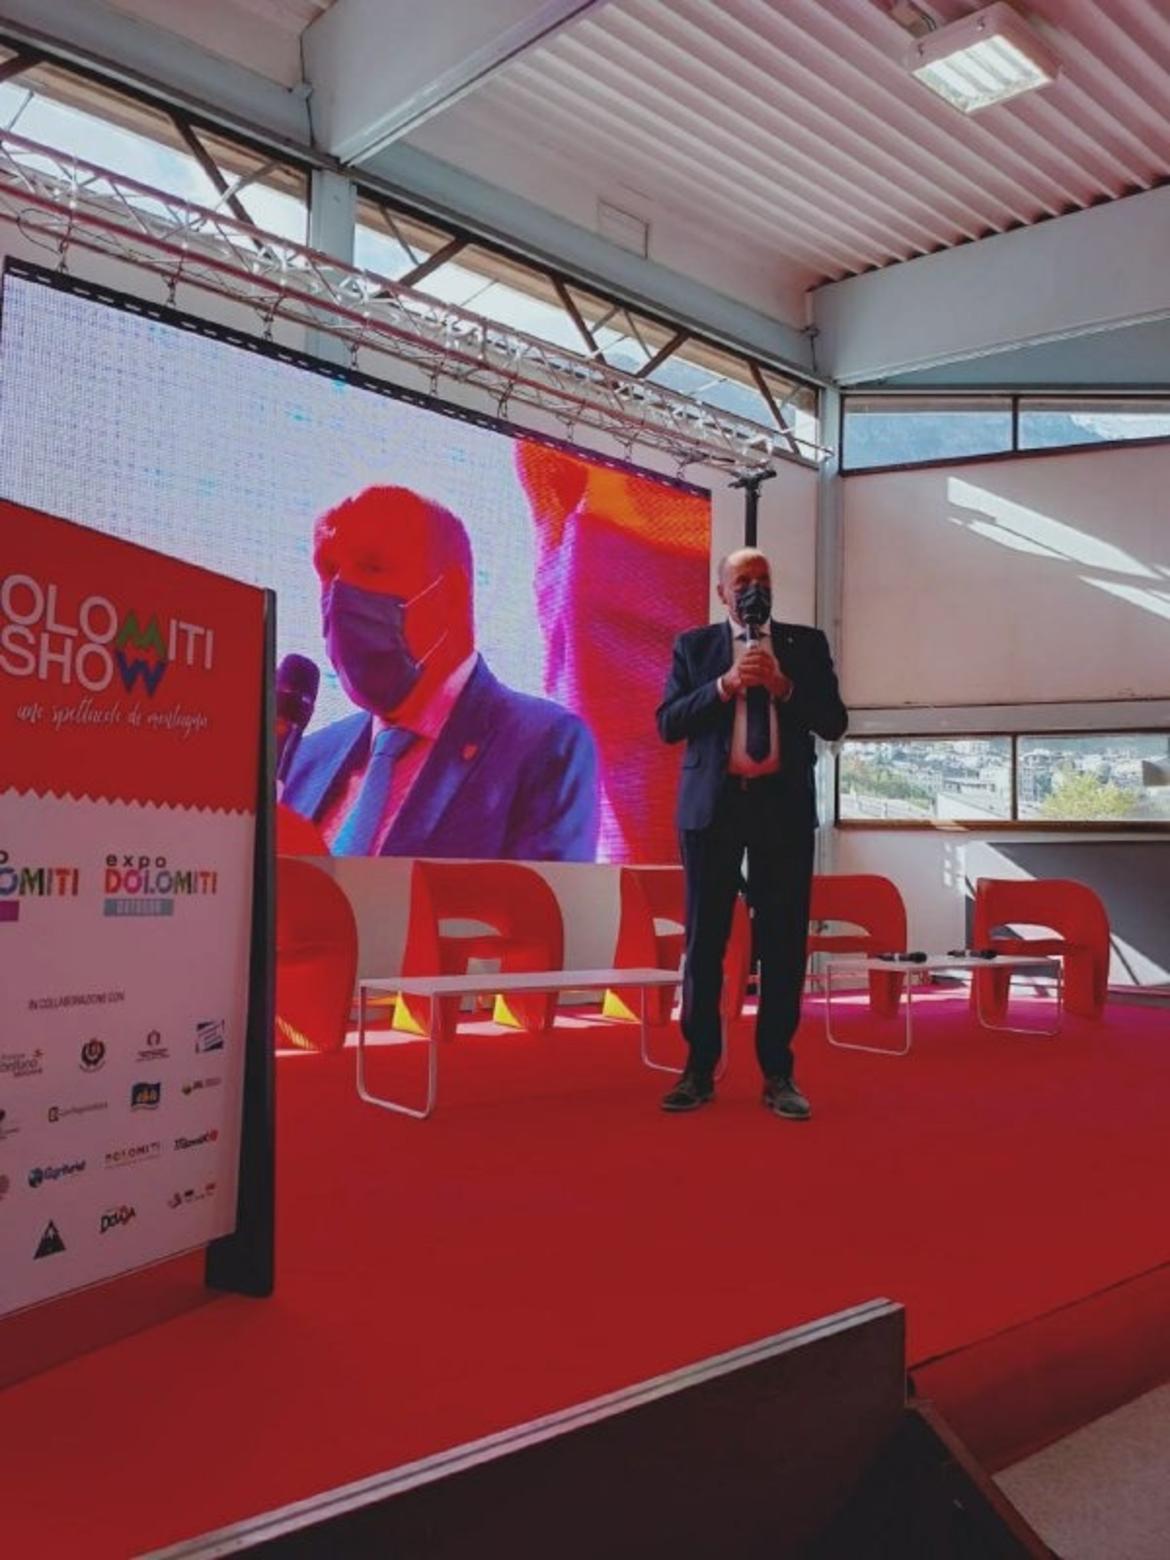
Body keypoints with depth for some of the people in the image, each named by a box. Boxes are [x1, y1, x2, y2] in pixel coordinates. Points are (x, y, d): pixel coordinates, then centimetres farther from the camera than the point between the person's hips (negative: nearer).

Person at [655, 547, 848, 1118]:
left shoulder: (806, 643, 10)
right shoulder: (694, 645, 8)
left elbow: (834, 723, 3)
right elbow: (668, 723, -1)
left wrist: (784, 687, -11)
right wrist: (725, 685, -13)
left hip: (784, 806, 1)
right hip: (712, 804, 0)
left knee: (784, 943, 2)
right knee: (705, 941, 3)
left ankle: (777, 1075, 11)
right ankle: (700, 1070, 13)